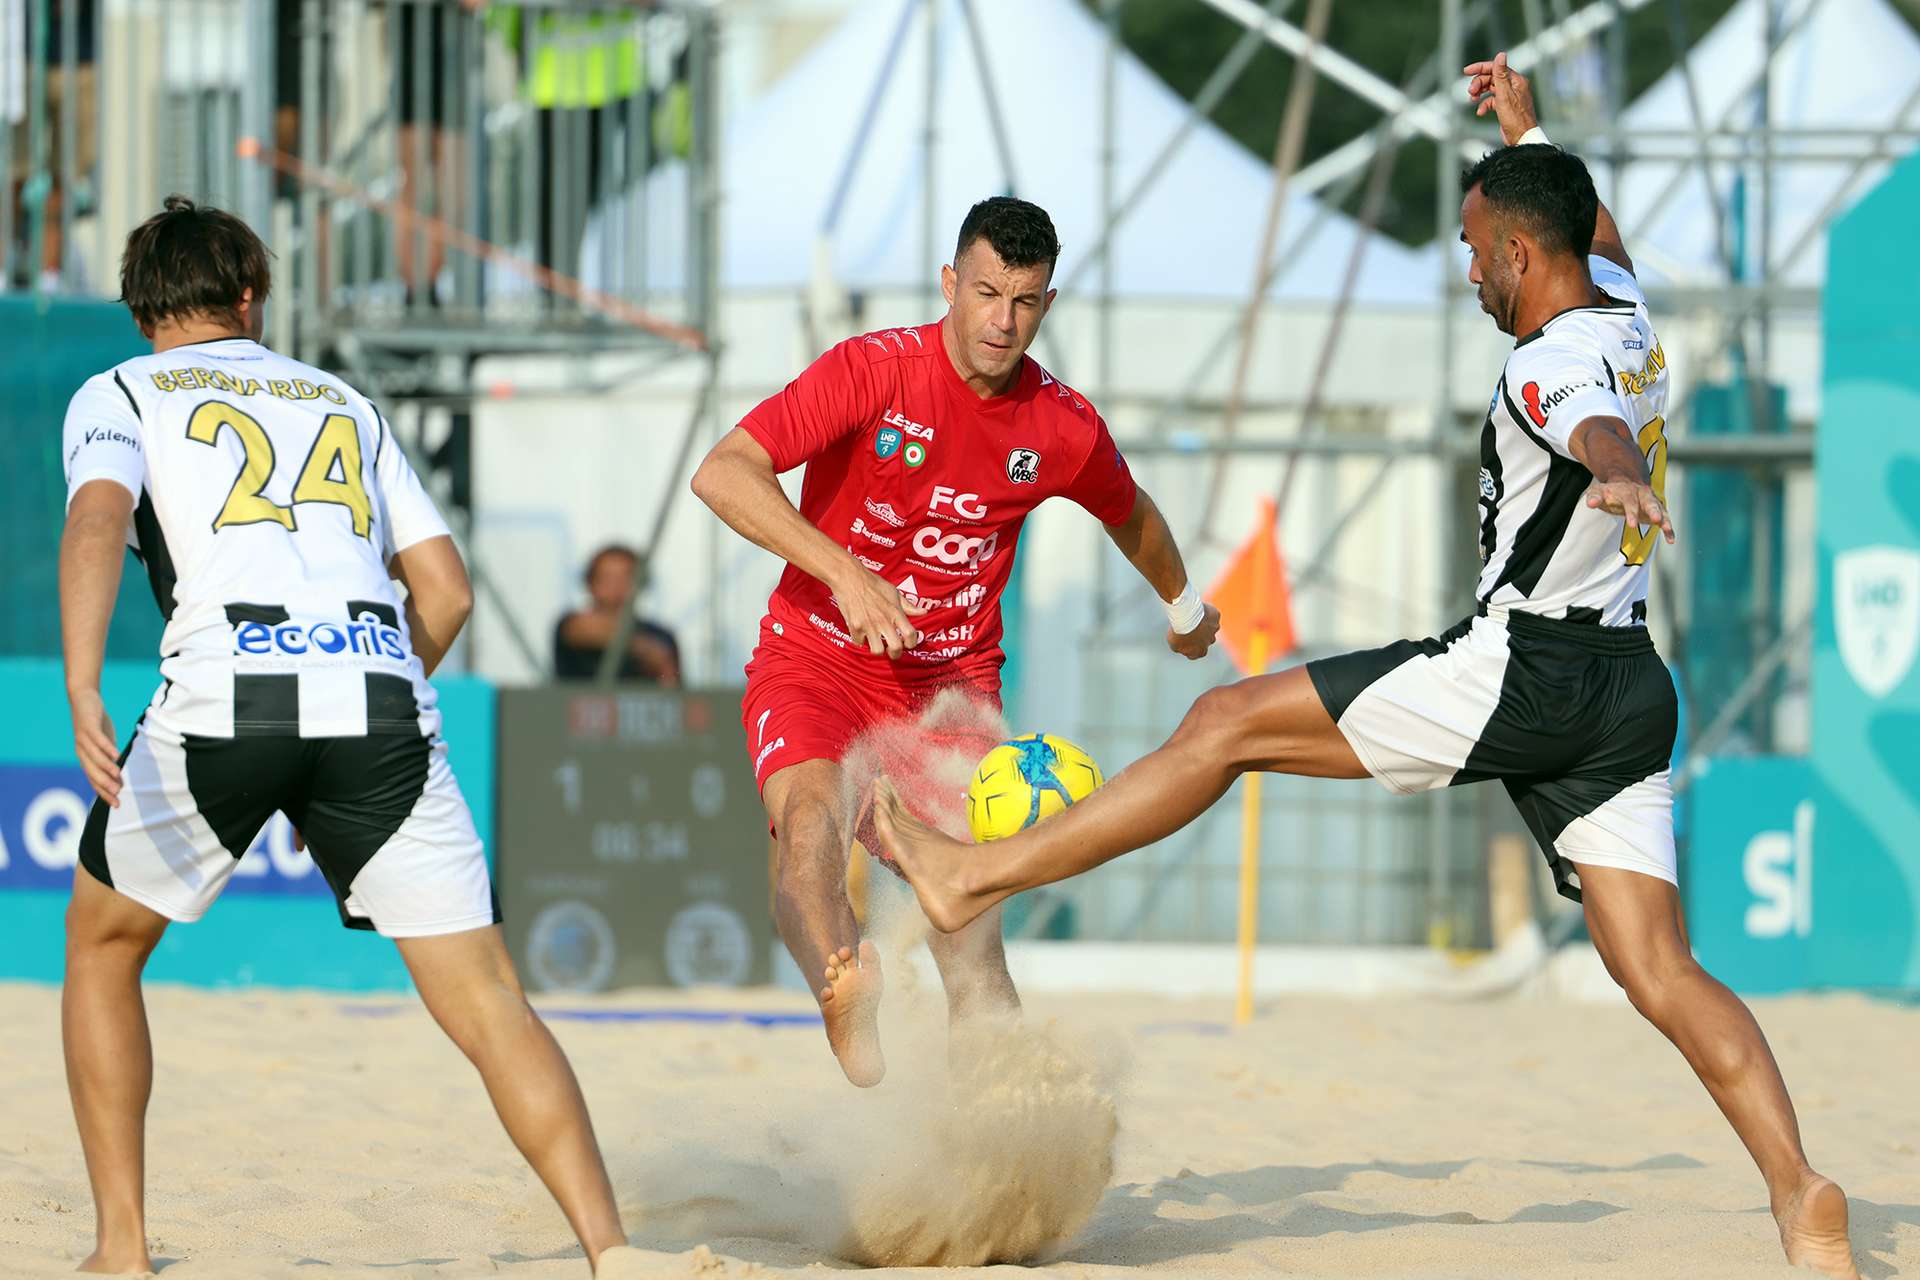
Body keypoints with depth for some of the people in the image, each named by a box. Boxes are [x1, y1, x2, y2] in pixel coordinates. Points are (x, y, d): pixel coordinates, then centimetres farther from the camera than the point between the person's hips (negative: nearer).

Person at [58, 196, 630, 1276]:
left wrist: (83, 688, -18)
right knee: (489, 1004, -1)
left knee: (101, 943, 22)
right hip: (380, 691, 2)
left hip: (223, 698, -2)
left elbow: (99, 516, -5)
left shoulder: (119, 395, 18)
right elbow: (445, 589, 25)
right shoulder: (344, 403, 29)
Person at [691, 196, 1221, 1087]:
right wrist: (844, 572, -35)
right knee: (811, 814, -36)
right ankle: (846, 990, -57)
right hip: (817, 656, -2)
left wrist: (1183, 605, 40)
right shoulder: (873, 371, -14)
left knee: (975, 953, -10)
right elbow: (722, 473, -25)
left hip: (953, 678, 2)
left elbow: (1130, 516, 22)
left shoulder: (1063, 429, -2)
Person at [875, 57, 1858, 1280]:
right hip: (1628, 687, 8)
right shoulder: (1626, 310, 12)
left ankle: (974, 873, 0)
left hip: (1522, 672, -8)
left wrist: (1618, 480, -62)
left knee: (1231, 719, -2)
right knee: (1660, 970, 1)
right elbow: (1598, 234, 38)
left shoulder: (1551, 367, -14)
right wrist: (1525, 133, 48)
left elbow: (1601, 430, -40)